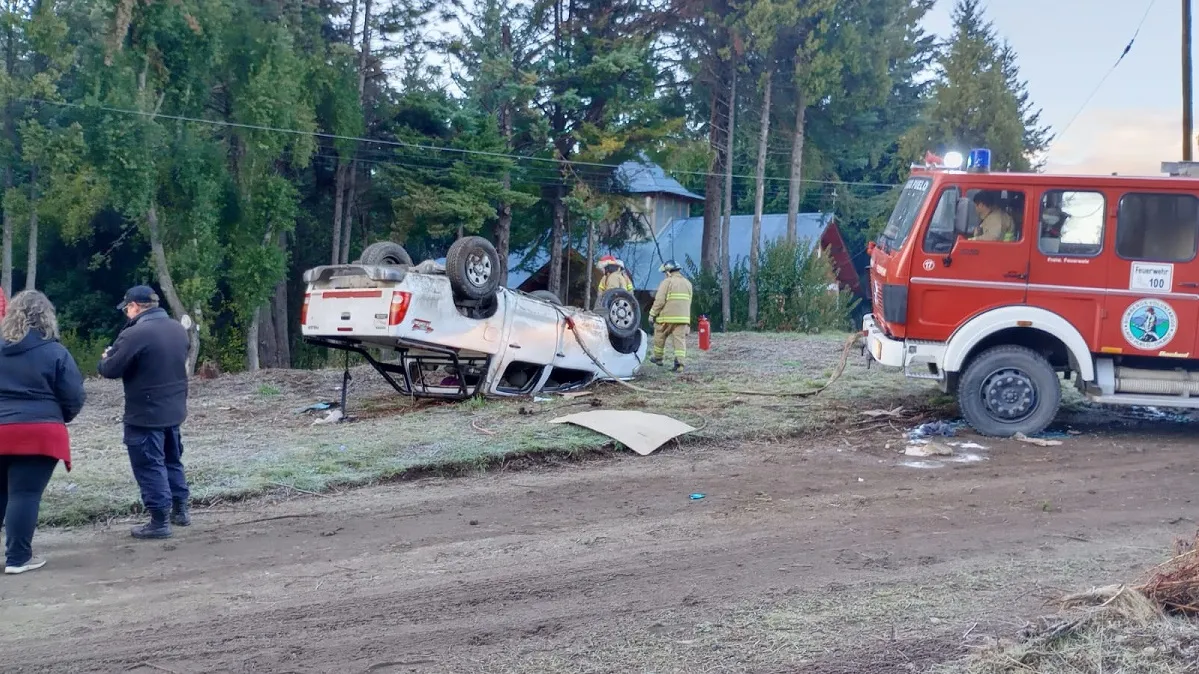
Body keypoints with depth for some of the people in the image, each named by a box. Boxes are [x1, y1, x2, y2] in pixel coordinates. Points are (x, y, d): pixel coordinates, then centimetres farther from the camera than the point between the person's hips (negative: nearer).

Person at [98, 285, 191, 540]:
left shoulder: (134, 334, -20)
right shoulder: (178, 329, 6)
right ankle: (180, 510, 29)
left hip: (145, 413, -8)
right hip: (174, 409, 8)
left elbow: (109, 370, -16)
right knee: (172, 460, 21)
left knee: (150, 466, 0)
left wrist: (106, 357, 8)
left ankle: (159, 522, 2)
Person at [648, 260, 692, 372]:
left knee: (660, 337, 14)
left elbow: (659, 300, -12)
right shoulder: (687, 283, 14)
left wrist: (652, 314, -5)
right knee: (680, 339, 1)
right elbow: (688, 302, 16)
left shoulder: (667, 282, -7)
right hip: (683, 317, 5)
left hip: (667, 317, -5)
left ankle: (658, 357, 26)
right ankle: (679, 363, -9)